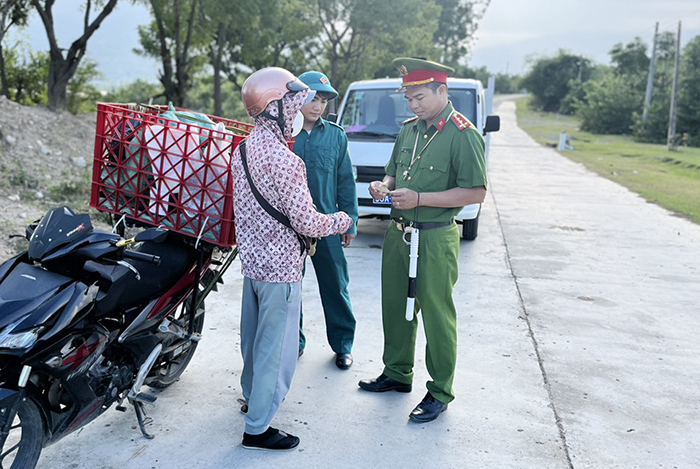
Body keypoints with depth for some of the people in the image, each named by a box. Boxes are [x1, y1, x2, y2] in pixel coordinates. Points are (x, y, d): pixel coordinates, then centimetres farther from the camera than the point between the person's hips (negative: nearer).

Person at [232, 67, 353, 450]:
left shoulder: (243, 149, 5)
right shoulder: (284, 160, -23)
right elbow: (306, 221, -22)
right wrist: (341, 221, -3)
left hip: (251, 260, 9)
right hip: (280, 267, -9)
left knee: (254, 335, 24)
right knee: (276, 346, 3)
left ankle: (252, 396, 44)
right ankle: (257, 428, 14)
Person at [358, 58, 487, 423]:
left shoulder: (463, 135, -13)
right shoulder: (408, 129, 11)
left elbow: (476, 192, -17)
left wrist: (419, 198, -21)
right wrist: (384, 185, -2)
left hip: (435, 238, -7)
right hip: (398, 232, 7)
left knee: (436, 314, 2)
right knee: (396, 307, 16)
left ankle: (440, 392, 18)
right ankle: (397, 373, 35)